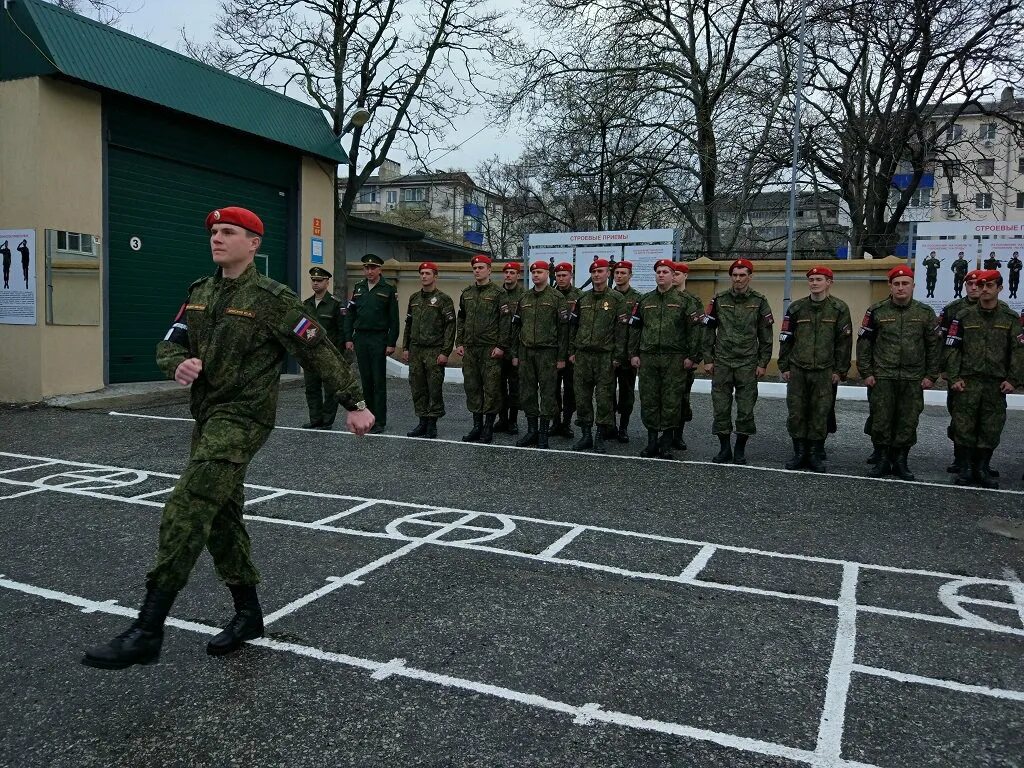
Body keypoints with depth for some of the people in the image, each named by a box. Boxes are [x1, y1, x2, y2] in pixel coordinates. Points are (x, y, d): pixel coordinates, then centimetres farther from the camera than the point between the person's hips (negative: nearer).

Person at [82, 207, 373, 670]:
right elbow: (169, 343, 11)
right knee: (221, 517, 14)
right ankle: (248, 613, 28)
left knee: (186, 513, -17)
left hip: (243, 417, -8)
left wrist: (354, 404, -8)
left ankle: (147, 631, -12)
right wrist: (179, 363, -13)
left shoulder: (271, 298, -11)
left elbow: (320, 351, -9)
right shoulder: (200, 292, 11)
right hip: (208, 415, 9)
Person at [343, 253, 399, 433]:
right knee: (365, 380, 8)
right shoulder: (358, 288, 11)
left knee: (379, 381, -2)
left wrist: (391, 343, -10)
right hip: (360, 339, 4)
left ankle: (380, 421, 2)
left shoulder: (388, 290, -1)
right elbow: (349, 315, 12)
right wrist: (348, 338, 4)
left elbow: (394, 319, -4)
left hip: (379, 339, -4)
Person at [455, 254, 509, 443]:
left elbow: (506, 321, -8)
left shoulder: (497, 293, -4)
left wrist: (501, 346, -13)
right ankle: (477, 426, 18)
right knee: (472, 387, 8)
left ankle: (488, 428, 6)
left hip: (490, 349, -6)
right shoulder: (466, 293, 14)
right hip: (469, 349, 6)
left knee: (491, 388, -2)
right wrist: (459, 343, 10)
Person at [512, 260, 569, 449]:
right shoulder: (524, 298, 13)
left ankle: (543, 433, 6)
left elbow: (563, 328, -5)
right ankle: (532, 430, 16)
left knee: (547, 392, -1)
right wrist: (515, 354, 11)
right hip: (526, 352, 5)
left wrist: (562, 357, -9)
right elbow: (516, 327, 16)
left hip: (547, 352, -5)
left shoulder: (557, 297, -2)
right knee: (527, 392, 6)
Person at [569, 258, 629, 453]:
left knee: (604, 397, -2)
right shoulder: (583, 299, 13)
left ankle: (600, 438, 6)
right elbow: (574, 326, 15)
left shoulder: (616, 298, 0)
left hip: (605, 356, -4)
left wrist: (618, 356, -10)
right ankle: (586, 435, 16)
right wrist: (572, 351, 9)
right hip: (582, 355, 4)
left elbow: (622, 329, -5)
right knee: (582, 396, 6)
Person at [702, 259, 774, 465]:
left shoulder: (759, 301, 2)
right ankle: (724, 448, 15)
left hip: (748, 364, -1)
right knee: (721, 407, 3)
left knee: (746, 409, 2)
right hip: (721, 362, 1)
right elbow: (709, 331, 7)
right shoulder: (719, 300, 5)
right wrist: (708, 360, 2)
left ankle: (740, 449, 15)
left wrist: (762, 363, -1)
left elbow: (766, 336, 4)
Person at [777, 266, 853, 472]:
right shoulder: (796, 308, 7)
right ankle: (799, 453, 14)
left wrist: (840, 370, -2)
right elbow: (785, 339, 10)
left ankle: (816, 455, 12)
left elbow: (844, 341, 1)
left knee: (820, 414, 1)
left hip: (824, 372, -2)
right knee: (796, 412, 2)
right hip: (797, 370, 2)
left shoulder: (839, 308, 1)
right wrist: (784, 366, 6)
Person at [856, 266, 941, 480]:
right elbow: (864, 342, 3)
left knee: (908, 423, 5)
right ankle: (884, 459, 16)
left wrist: (931, 375, 3)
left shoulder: (925, 313, 4)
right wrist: (866, 373, -1)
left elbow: (934, 345, 7)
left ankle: (901, 461, 18)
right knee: (881, 421, 2)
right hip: (882, 378, -1)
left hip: (913, 380, 1)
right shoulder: (877, 311, 1)